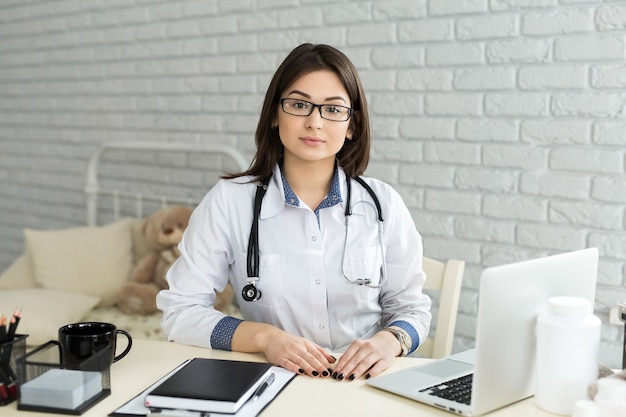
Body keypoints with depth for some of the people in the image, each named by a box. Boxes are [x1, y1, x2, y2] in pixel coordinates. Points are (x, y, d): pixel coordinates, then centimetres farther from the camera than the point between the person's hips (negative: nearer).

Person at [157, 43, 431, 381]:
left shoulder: (384, 205, 2)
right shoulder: (228, 201, -3)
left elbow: (411, 307, 9)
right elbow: (179, 312, -3)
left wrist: (390, 341, -13)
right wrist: (264, 337, -17)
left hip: (368, 387, 2)